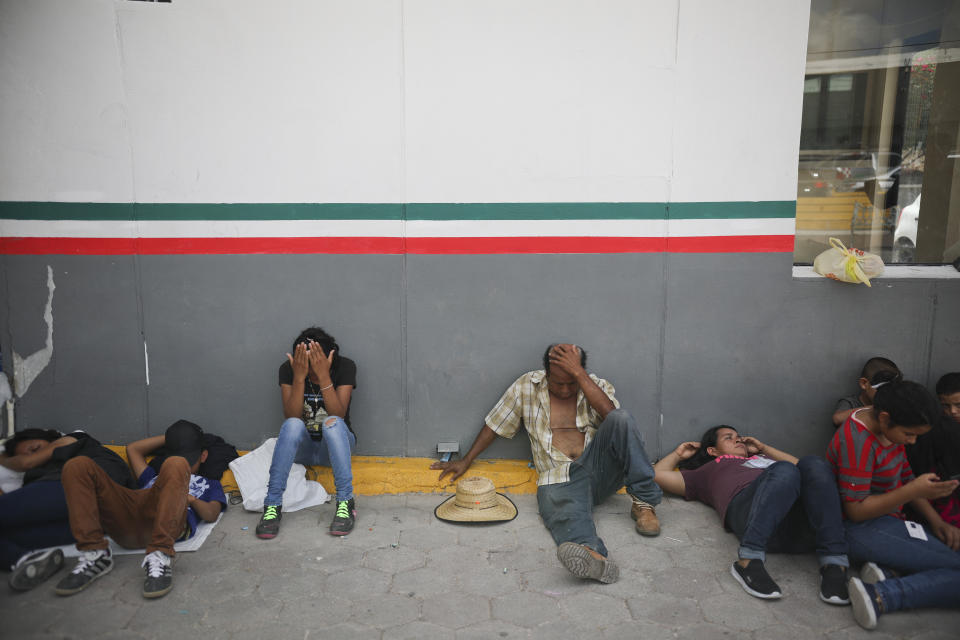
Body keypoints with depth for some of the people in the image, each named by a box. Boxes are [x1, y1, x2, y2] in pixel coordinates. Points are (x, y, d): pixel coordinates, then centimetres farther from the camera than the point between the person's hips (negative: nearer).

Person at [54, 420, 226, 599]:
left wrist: (190, 498, -2)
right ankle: (94, 554, -22)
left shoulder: (210, 483, 35)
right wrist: (170, 437, 47)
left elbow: (211, 515, 16)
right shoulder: (154, 477, 46)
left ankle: (159, 557, -43)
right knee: (78, 466, -12)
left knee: (176, 466, -34)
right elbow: (133, 449, 49)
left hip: (169, 521, -4)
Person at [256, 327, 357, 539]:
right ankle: (273, 505, -30)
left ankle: (346, 503, -33)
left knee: (332, 423, -35)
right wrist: (299, 377, -30)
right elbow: (291, 416, -18)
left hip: (335, 444, -1)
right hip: (302, 447, 1)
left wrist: (324, 376, -32)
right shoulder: (288, 370, -10)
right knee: (293, 425, -34)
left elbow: (338, 416, -22)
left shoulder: (345, 367, -12)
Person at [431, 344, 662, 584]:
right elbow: (494, 424, 17)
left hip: (597, 470, 1)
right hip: (558, 479, -1)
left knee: (621, 420, -27)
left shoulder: (598, 385, 8)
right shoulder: (527, 386, 9)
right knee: (568, 518, -36)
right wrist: (466, 460, 16)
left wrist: (578, 373, -15)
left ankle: (644, 501, -22)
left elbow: (610, 414, -16)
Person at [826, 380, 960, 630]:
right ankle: (879, 596, -28)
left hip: (889, 522, 10)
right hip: (863, 529, -10)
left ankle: (885, 575, -18)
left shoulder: (888, 426, 5)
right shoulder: (859, 441, -23)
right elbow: (856, 511, -21)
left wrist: (935, 520, 5)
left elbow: (905, 477, 17)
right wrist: (914, 491, -27)